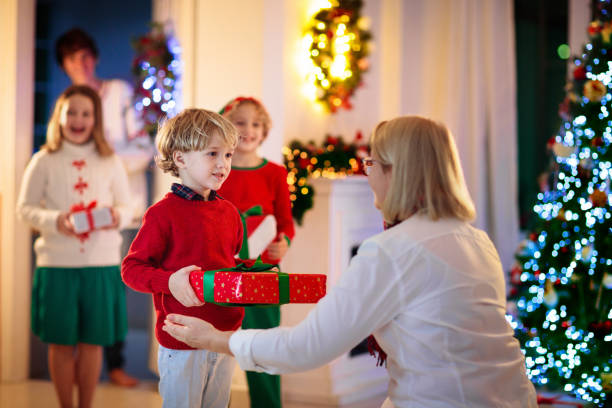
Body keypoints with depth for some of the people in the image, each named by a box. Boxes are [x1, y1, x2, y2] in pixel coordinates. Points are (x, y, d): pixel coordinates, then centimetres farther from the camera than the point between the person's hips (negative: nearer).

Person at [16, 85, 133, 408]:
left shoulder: (110, 162, 7)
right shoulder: (44, 161, 3)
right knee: (61, 342, 5)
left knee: (93, 341, 6)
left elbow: (127, 207, 10)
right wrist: (54, 220, -17)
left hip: (101, 263, 1)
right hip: (57, 263, -1)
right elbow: (25, 207, 2)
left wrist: (118, 216, -13)